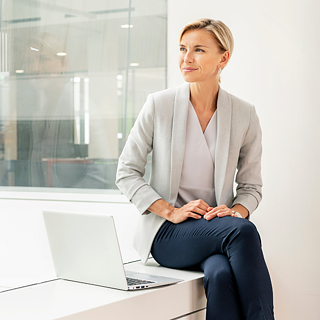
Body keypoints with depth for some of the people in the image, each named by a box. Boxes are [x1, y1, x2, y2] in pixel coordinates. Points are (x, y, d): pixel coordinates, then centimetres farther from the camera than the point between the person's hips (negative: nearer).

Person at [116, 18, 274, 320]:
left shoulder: (244, 114, 3)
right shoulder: (159, 105, -1)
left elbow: (251, 186, 10)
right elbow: (126, 173, 1)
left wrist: (236, 211, -14)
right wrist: (171, 212, -12)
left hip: (219, 230, 2)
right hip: (165, 233, -1)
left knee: (221, 273, -35)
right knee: (242, 230, -32)